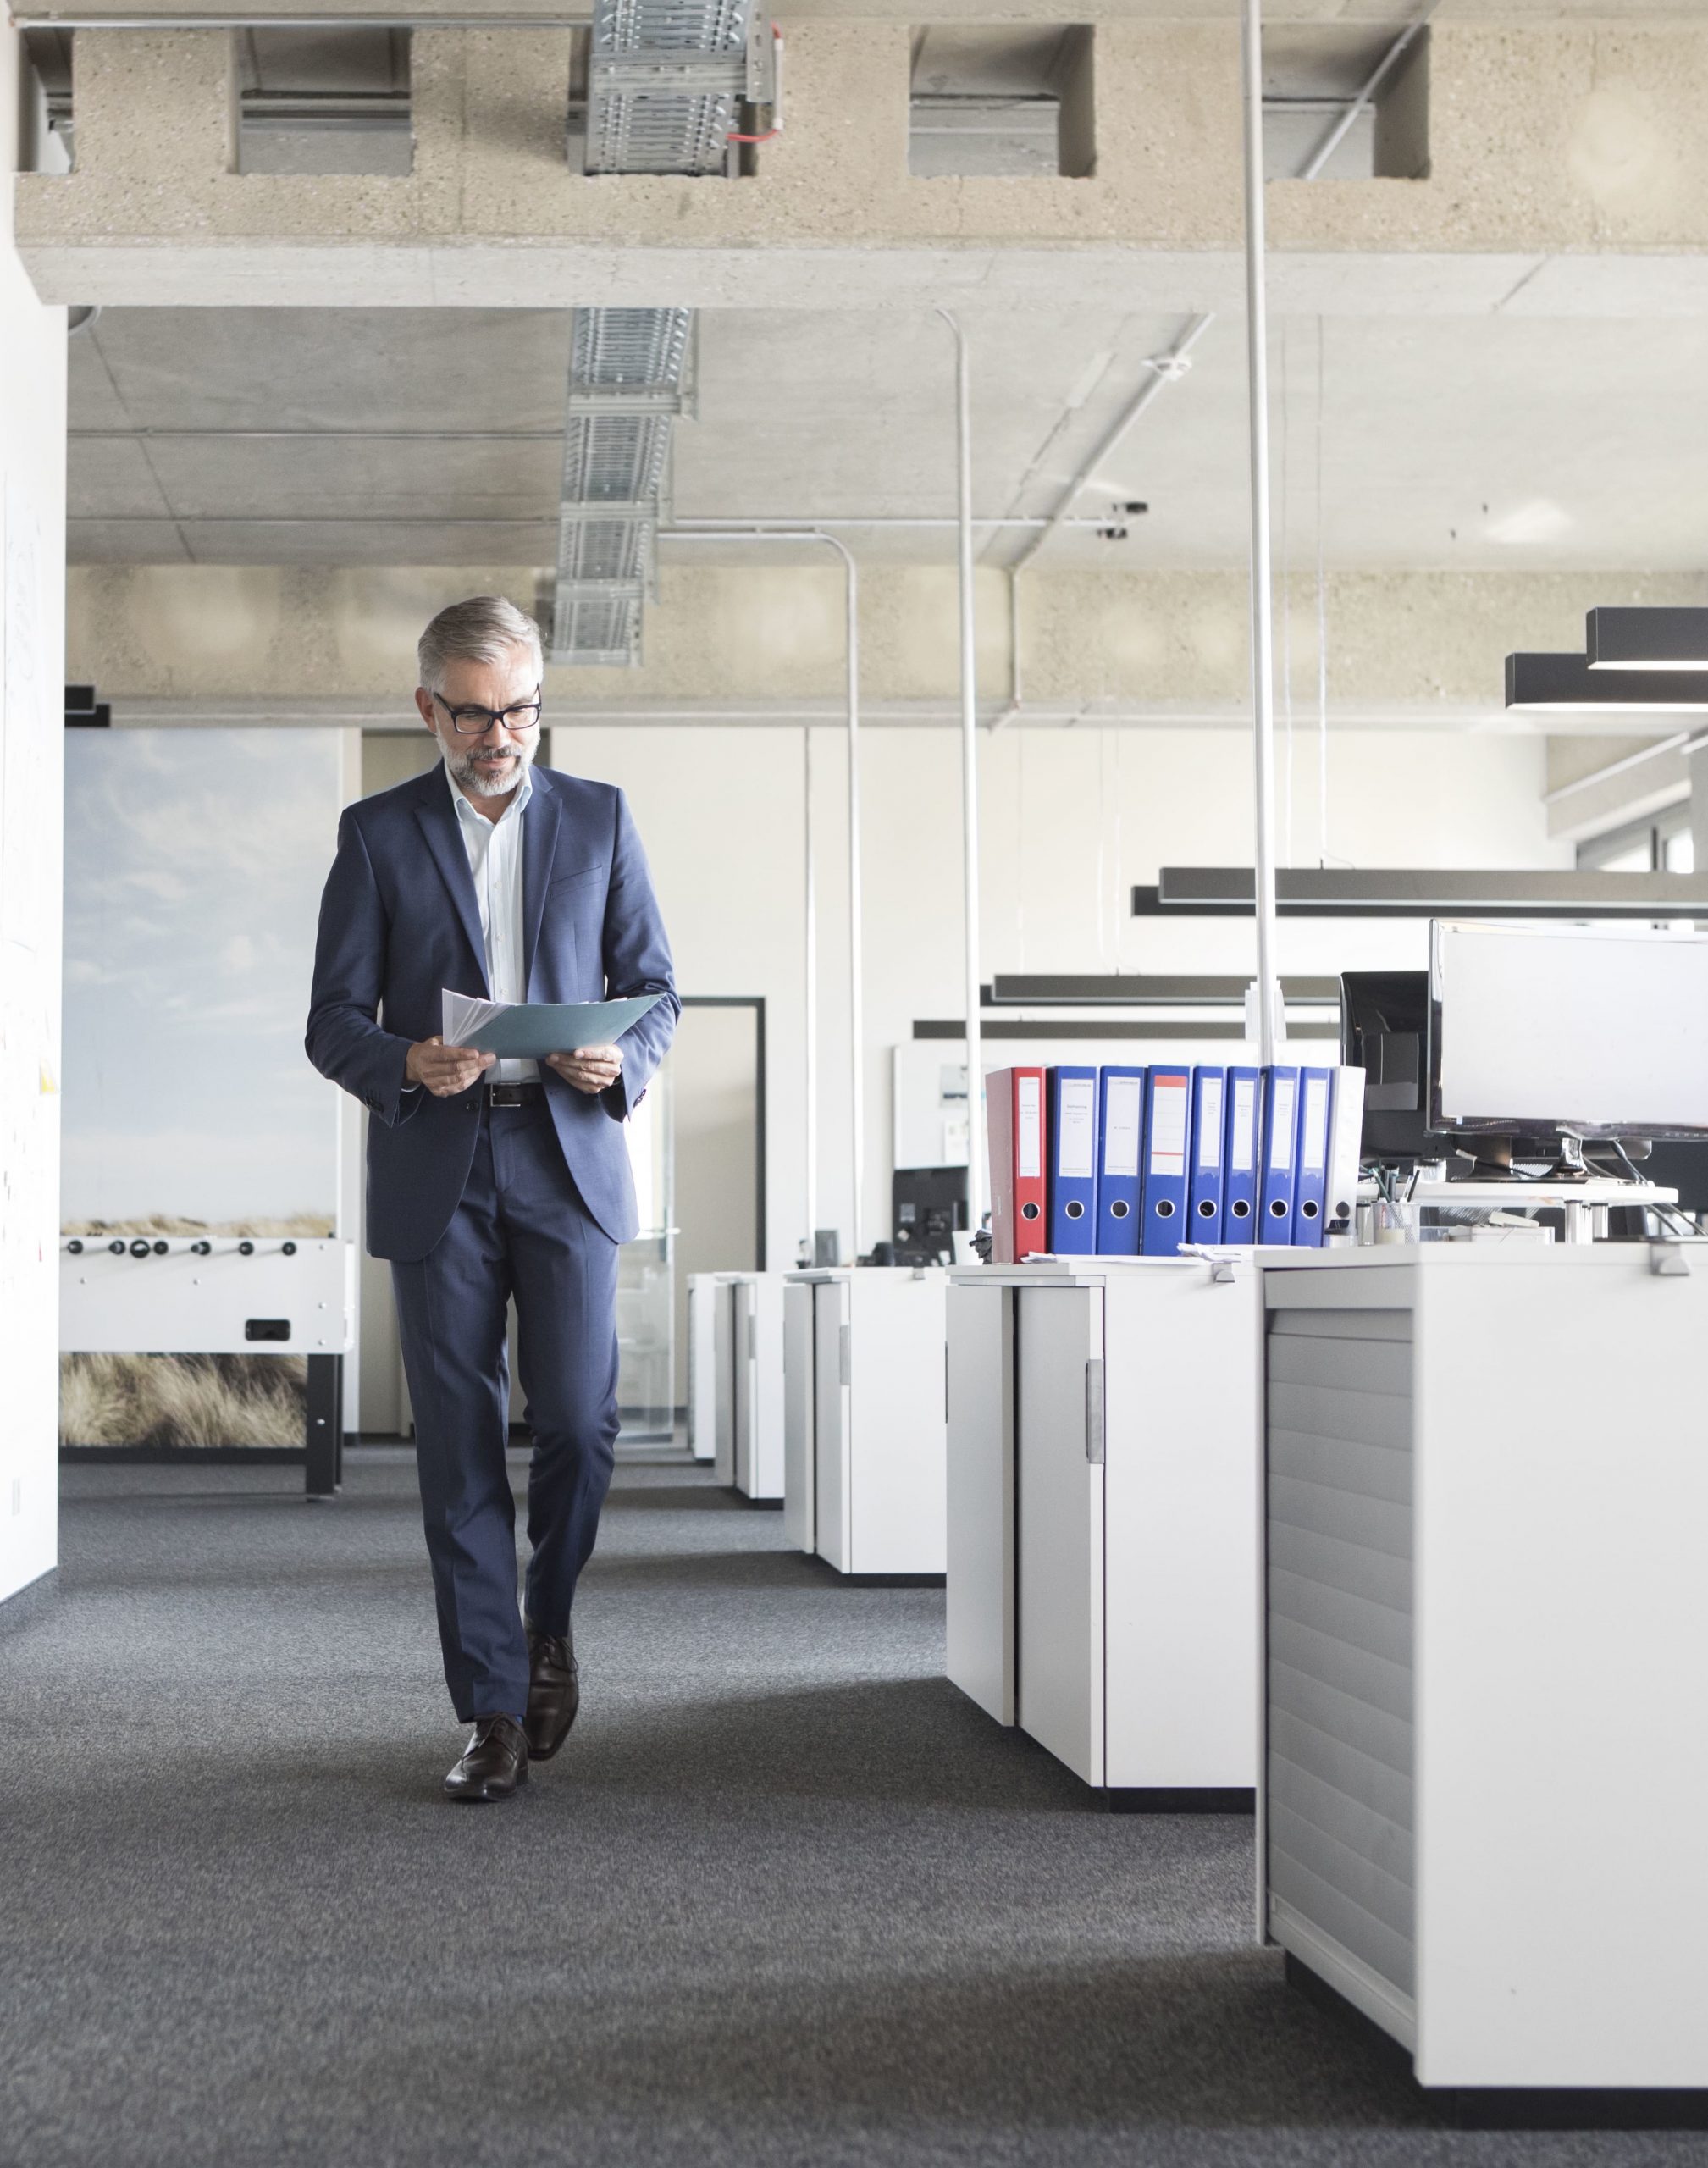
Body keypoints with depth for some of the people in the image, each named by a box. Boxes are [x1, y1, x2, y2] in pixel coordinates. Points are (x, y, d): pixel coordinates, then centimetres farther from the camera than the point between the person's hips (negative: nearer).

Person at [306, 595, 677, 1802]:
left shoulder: (599, 818, 10)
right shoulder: (378, 832, 7)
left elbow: (655, 988, 11)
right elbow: (334, 1021, 4)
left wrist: (624, 1059, -11)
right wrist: (406, 1064, -18)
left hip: (567, 1159, 0)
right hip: (437, 1172, 0)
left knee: (577, 1421, -8)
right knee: (461, 1450, 1)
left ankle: (550, 1625, 21)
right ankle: (496, 1714, 8)